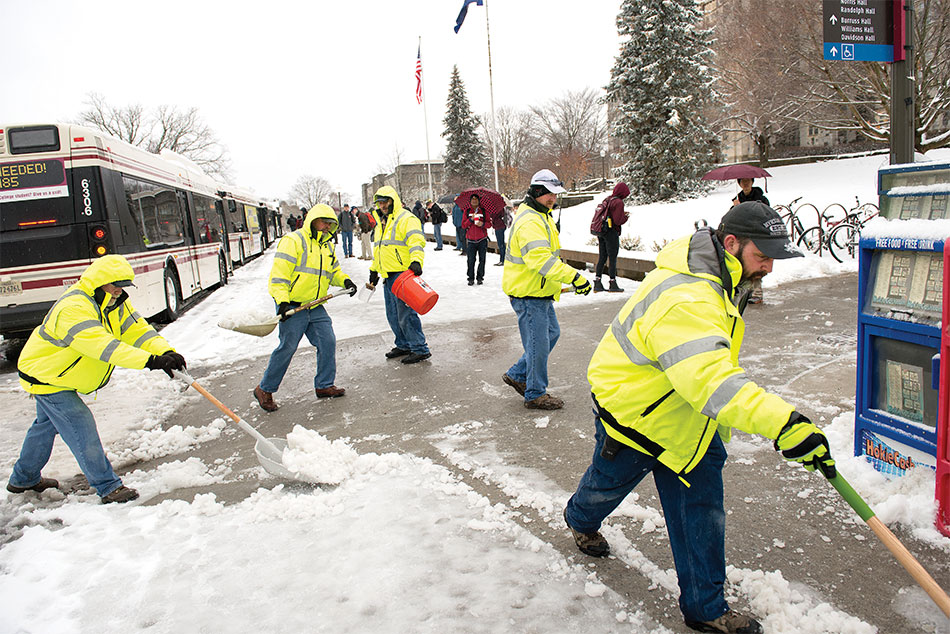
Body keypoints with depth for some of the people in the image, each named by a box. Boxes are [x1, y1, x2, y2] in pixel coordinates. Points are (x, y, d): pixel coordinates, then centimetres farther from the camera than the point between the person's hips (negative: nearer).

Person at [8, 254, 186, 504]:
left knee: (47, 424, 25)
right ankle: (108, 488, -7)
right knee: (82, 429, -13)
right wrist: (150, 361, -56)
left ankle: (23, 478, 46)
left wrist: (166, 352, -36)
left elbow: (136, 328, -17)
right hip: (45, 376, -10)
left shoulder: (116, 303, -6)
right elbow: (101, 345, -47)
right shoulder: (73, 308, -34)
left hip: (59, 375, 10)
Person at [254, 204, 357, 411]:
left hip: (315, 307, 8)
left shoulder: (326, 246, 16)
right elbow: (279, 272, -16)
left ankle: (324, 385, 18)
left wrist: (345, 281, 4)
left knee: (328, 343, 3)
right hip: (292, 307, -7)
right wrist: (282, 302, -25)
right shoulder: (293, 241, -10)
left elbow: (334, 271, 26)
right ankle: (265, 389, 12)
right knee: (287, 348, -4)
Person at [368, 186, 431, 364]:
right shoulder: (380, 223, 20)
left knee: (406, 314, -9)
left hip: (403, 274, -9)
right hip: (388, 276, 9)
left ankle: (420, 349, -1)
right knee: (393, 315, 14)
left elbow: (416, 242, -22)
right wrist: (374, 270, 33)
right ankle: (404, 345, 28)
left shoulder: (406, 219, -9)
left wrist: (416, 261, -37)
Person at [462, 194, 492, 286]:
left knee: (482, 259, 3)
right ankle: (471, 278, 6)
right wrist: (471, 219, -13)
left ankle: (480, 277, 14)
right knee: (471, 260, -3)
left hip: (482, 240, 0)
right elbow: (463, 225, 1)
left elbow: (489, 224, 5)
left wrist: (483, 224, -15)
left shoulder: (484, 211, 5)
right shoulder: (467, 211, 6)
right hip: (471, 240, 0)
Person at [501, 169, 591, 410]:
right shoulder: (530, 222, -22)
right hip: (528, 293, -11)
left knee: (551, 333, 20)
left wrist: (565, 280, 26)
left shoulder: (541, 216, 14)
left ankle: (518, 375, 30)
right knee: (538, 343, -1)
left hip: (539, 291, 11)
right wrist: (573, 277, -39)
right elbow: (541, 259, -34)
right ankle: (535, 394, 14)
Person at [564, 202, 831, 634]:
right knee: (610, 482, 20)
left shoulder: (720, 279, -3)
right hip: (632, 412, -8)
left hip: (686, 413, 8)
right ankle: (581, 519, 55)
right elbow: (708, 380, -49)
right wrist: (781, 423, -57)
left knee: (703, 508, 7)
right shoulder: (684, 300, -38)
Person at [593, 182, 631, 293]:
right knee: (612, 258, 0)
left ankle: (597, 283, 11)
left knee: (602, 257, 11)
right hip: (611, 233, -7)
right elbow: (618, 220, -19)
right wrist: (626, 216, -1)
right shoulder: (619, 202, -13)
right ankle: (613, 284, 5)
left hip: (601, 232, 8)